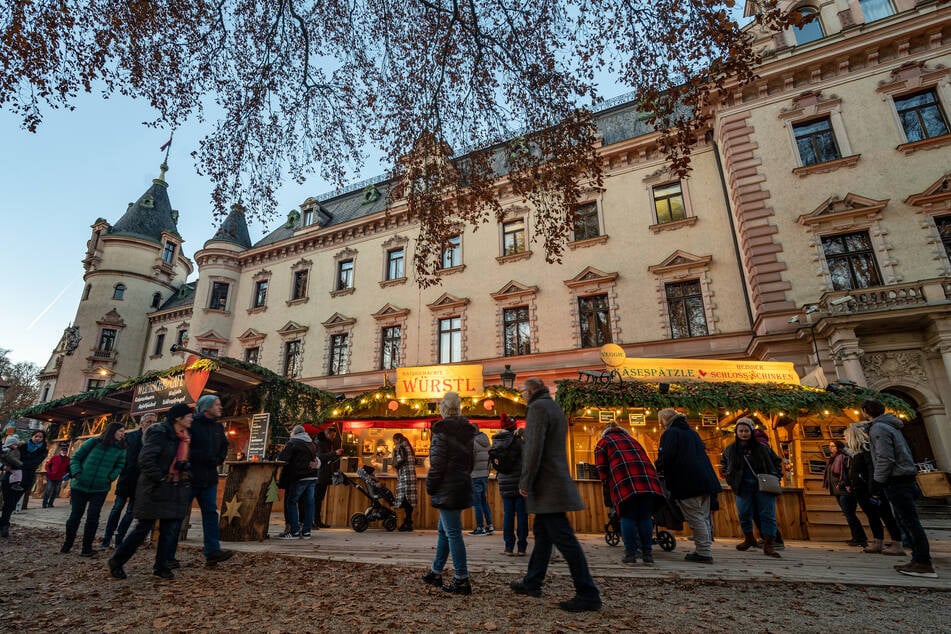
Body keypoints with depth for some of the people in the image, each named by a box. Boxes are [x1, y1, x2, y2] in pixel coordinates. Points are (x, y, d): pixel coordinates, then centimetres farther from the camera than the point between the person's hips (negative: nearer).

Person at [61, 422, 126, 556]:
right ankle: (67, 544, 29)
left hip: (100, 490, 1)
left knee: (92, 518, -1)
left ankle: (87, 548, 14)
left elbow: (119, 466, 8)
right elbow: (75, 457, 3)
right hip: (80, 486, -1)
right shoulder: (93, 442, -4)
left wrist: (111, 477, -7)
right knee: (75, 516, 7)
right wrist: (77, 473, -9)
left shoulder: (120, 449, 1)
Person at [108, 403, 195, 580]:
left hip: (176, 489, 7)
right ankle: (116, 562, 24)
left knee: (170, 529, 7)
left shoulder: (184, 437, 9)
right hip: (155, 488, -7)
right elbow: (145, 459, -19)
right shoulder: (159, 432, -15)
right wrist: (160, 479, -17)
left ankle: (161, 566, 19)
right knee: (144, 527, 3)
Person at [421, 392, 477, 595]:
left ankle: (461, 580, 3)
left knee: (452, 533, -2)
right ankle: (436, 573, 30)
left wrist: (430, 489, -4)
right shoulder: (467, 431, 10)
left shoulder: (441, 431, -14)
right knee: (444, 530, 19)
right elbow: (470, 462, 16)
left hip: (447, 489, -8)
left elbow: (437, 465, -15)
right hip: (463, 487, 8)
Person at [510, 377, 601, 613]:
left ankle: (588, 595, 1)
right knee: (542, 533, 17)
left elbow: (535, 448, -21)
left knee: (563, 538, -5)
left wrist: (525, 482, -16)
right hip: (555, 481, 10)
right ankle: (532, 583, 29)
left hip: (547, 484, -10)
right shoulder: (555, 408, 17)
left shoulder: (538, 407, -13)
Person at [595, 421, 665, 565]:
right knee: (645, 517, 11)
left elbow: (602, 470, 13)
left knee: (628, 517, 4)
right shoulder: (632, 439, 35)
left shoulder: (603, 442, 22)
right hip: (648, 479, 4)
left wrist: (608, 489, 19)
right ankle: (648, 554, 14)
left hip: (624, 481, -4)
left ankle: (631, 554, 4)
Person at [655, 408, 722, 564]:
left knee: (695, 517, -3)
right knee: (704, 516, 13)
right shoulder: (692, 433, 20)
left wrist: (657, 468, 0)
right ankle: (704, 550, 20)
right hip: (705, 480, 9)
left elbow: (666, 457, -18)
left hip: (687, 482, -9)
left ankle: (704, 553, -2)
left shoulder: (670, 433, -7)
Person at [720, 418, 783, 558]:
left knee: (767, 515, -2)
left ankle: (769, 545, 7)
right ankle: (749, 539, 27)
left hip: (764, 486, -1)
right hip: (742, 487, 2)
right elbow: (724, 463, 22)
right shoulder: (730, 449, 3)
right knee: (744, 514, 5)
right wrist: (729, 478, 11)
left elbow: (777, 461, 13)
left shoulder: (762, 447, -1)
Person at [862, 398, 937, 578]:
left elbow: (884, 459, -20)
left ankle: (923, 564, -4)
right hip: (905, 478, 10)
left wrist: (877, 486, -15)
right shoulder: (891, 425, 17)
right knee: (905, 520, 13)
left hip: (896, 481, -10)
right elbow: (904, 453, 22)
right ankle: (919, 559, 16)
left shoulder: (878, 428, -15)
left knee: (910, 521, -7)